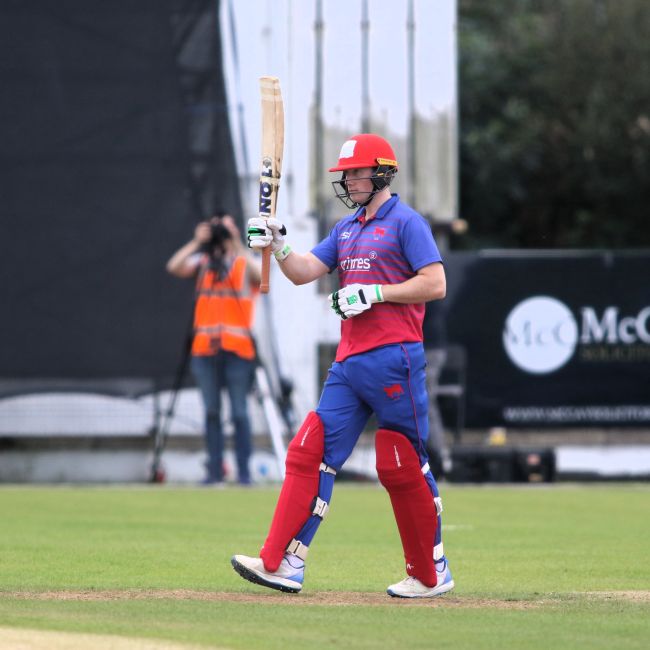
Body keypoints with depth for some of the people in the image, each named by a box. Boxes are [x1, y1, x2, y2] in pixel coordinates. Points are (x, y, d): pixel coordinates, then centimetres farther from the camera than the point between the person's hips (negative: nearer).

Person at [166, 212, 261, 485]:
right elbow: (174, 267, -5)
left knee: (239, 413, -3)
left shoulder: (245, 262, 6)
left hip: (237, 349, -2)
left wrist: (237, 245, -17)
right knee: (211, 412, 3)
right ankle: (215, 470, 7)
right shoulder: (202, 262, 11)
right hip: (205, 349, 2)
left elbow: (259, 275, -17)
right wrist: (197, 242, -9)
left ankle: (244, 471, 1)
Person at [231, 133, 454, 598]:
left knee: (403, 465, -4)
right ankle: (283, 564, -5)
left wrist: (374, 293, -16)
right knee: (311, 453, -1)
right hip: (349, 363, 8)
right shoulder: (347, 229, 20)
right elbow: (303, 272, 14)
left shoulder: (406, 223, -4)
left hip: (394, 358, -8)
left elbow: (435, 284, -12)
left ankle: (433, 574, 7)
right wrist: (278, 246, -4)